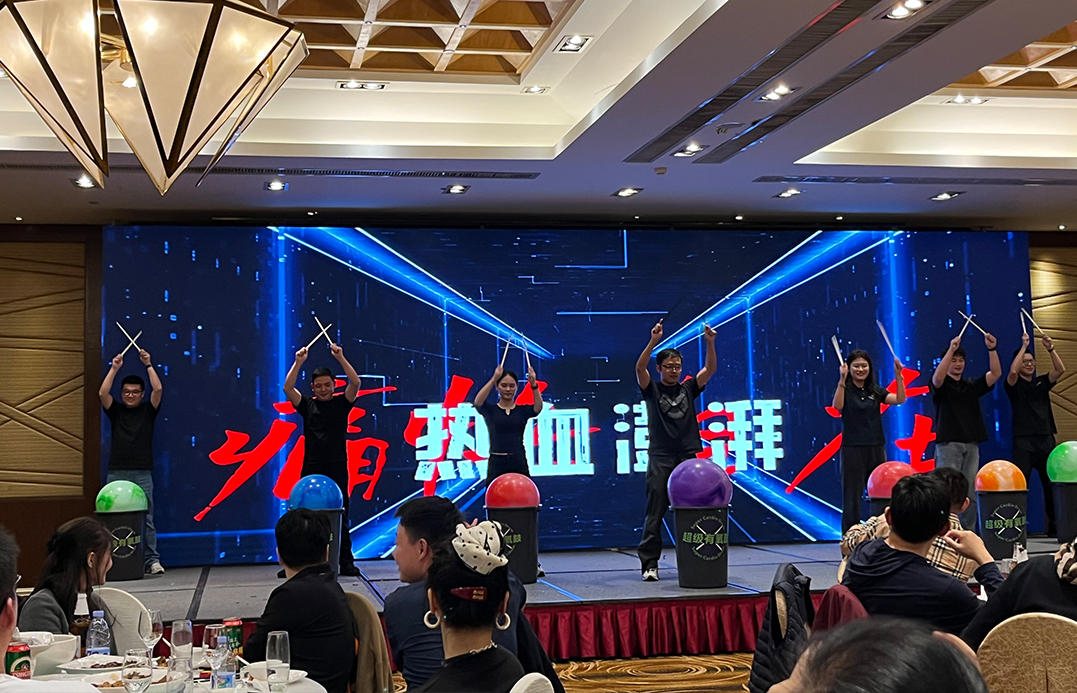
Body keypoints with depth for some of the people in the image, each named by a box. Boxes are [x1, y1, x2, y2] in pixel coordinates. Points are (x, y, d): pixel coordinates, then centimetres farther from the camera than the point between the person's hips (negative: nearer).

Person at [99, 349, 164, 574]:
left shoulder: (148, 410, 8)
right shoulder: (115, 411, 11)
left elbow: (158, 389, -7)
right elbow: (102, 393, -5)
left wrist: (148, 365, -6)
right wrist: (114, 368, -7)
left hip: (142, 473, -1)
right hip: (116, 473, 1)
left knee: (146, 519, -3)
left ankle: (152, 560, -3)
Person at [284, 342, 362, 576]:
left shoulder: (341, 404, 6)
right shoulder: (307, 406, 8)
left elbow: (356, 383, -8)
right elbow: (288, 387, -4)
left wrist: (340, 358, -14)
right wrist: (298, 362, -13)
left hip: (337, 470, -1)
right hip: (311, 470, 1)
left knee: (340, 517, 0)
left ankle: (346, 562, 2)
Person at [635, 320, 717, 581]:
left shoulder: (688, 388, 13)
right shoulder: (652, 389, 5)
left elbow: (710, 369, 3)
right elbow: (640, 367, -12)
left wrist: (709, 343, -13)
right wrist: (653, 341, -26)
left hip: (689, 457, 3)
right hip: (660, 459, -3)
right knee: (655, 513, -4)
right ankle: (650, 564, -3)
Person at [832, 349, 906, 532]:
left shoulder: (875, 391, 10)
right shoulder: (846, 390, -2)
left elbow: (900, 399, -4)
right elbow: (837, 406, -23)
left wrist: (898, 375, -16)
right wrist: (842, 380, -35)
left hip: (876, 449, 4)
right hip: (852, 449, -4)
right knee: (852, 497, -2)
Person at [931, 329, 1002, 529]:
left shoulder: (972, 385, 15)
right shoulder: (940, 384, 3)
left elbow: (996, 373, 4)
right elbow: (937, 376, -21)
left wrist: (991, 349, -10)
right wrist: (951, 349, -29)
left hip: (971, 444, 5)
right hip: (948, 444, -5)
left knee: (970, 493, 5)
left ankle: (968, 532, 10)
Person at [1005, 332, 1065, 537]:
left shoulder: (1042, 382, 15)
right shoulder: (1014, 384, 3)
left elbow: (1060, 370, 1)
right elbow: (1012, 371, -19)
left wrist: (1051, 349, -12)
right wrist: (1023, 346, -15)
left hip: (1046, 439, 4)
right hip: (1023, 441, -4)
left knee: (1052, 484, 5)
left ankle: (1055, 527, 12)